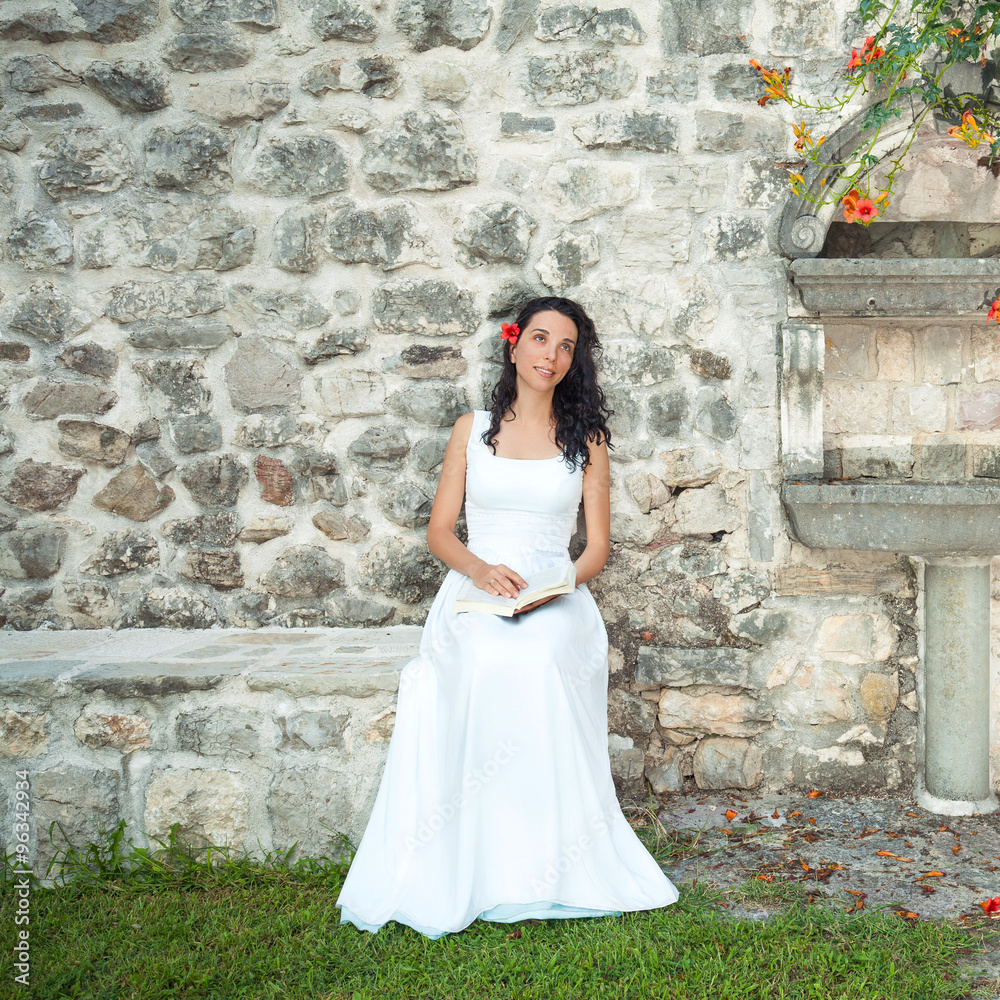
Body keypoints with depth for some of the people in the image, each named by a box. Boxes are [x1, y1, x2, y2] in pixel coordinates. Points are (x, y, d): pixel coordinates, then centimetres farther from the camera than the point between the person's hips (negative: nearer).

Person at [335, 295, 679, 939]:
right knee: (488, 665, -35)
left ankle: (549, 866, -25)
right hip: (475, 591, 0)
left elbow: (598, 546, 10)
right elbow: (439, 532, 10)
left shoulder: (586, 440, 13)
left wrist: (557, 587, -11)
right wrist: (481, 569, -11)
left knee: (537, 663, -35)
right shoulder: (472, 430, 14)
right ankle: (478, 872, -27)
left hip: (557, 599, 0)